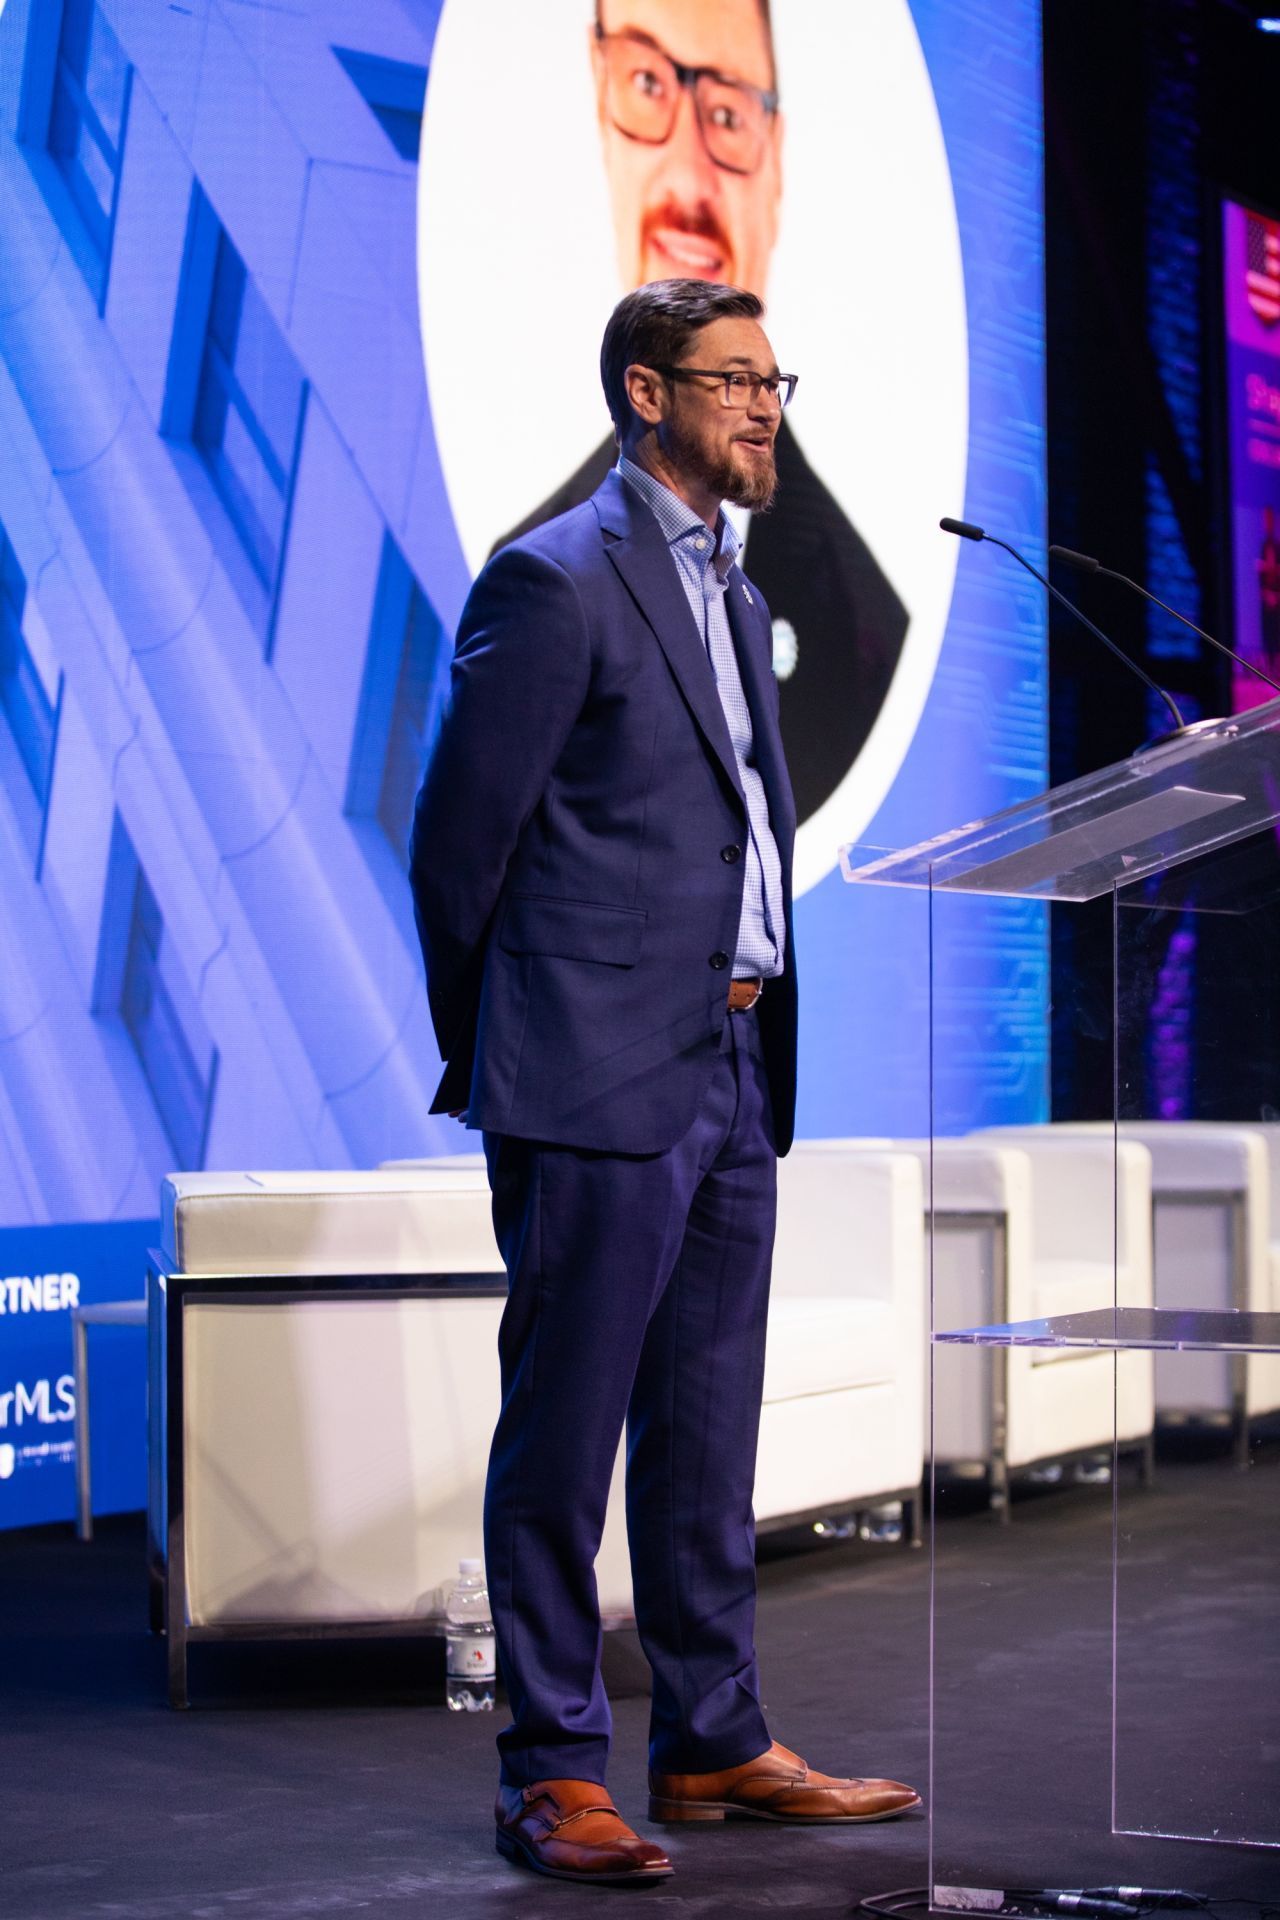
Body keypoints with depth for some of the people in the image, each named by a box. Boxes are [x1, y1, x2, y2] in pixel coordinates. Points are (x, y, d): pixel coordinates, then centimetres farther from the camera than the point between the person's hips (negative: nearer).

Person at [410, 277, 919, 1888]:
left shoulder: (730, 591, 19)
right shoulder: (556, 582, -9)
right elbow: (458, 840, -8)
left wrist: (755, 1040, 15)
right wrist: (492, 1058, 0)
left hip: (731, 1074, 8)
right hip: (601, 1085, -8)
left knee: (705, 1432, 13)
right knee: (563, 1432, -2)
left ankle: (712, 1743, 21)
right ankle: (551, 1774, 4)